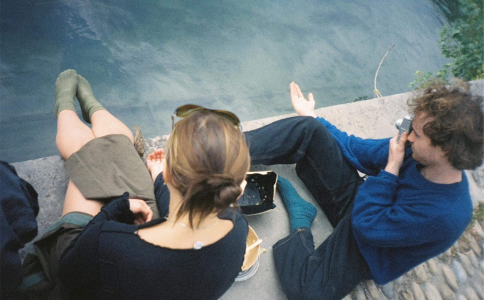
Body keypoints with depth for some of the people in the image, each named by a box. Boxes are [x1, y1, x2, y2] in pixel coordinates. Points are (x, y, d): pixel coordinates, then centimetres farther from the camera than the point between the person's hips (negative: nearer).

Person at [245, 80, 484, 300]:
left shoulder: (444, 214, -31)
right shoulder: (416, 150, -13)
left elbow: (367, 225, -26)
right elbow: (358, 151, -1)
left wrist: (391, 168, -27)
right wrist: (311, 119, 5)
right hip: (356, 197, 6)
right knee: (307, 128, -12)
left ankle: (301, 222, -11)